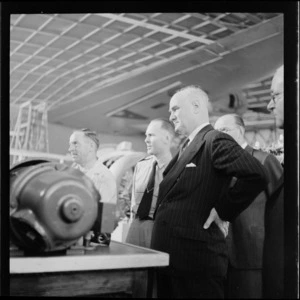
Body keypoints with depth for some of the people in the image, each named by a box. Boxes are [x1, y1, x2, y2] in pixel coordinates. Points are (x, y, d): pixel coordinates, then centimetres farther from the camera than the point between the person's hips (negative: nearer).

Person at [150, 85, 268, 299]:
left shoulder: (215, 141, -12)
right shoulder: (187, 147, 16)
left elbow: (257, 175, -26)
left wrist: (223, 210, -18)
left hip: (196, 259, -9)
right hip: (170, 257, 9)